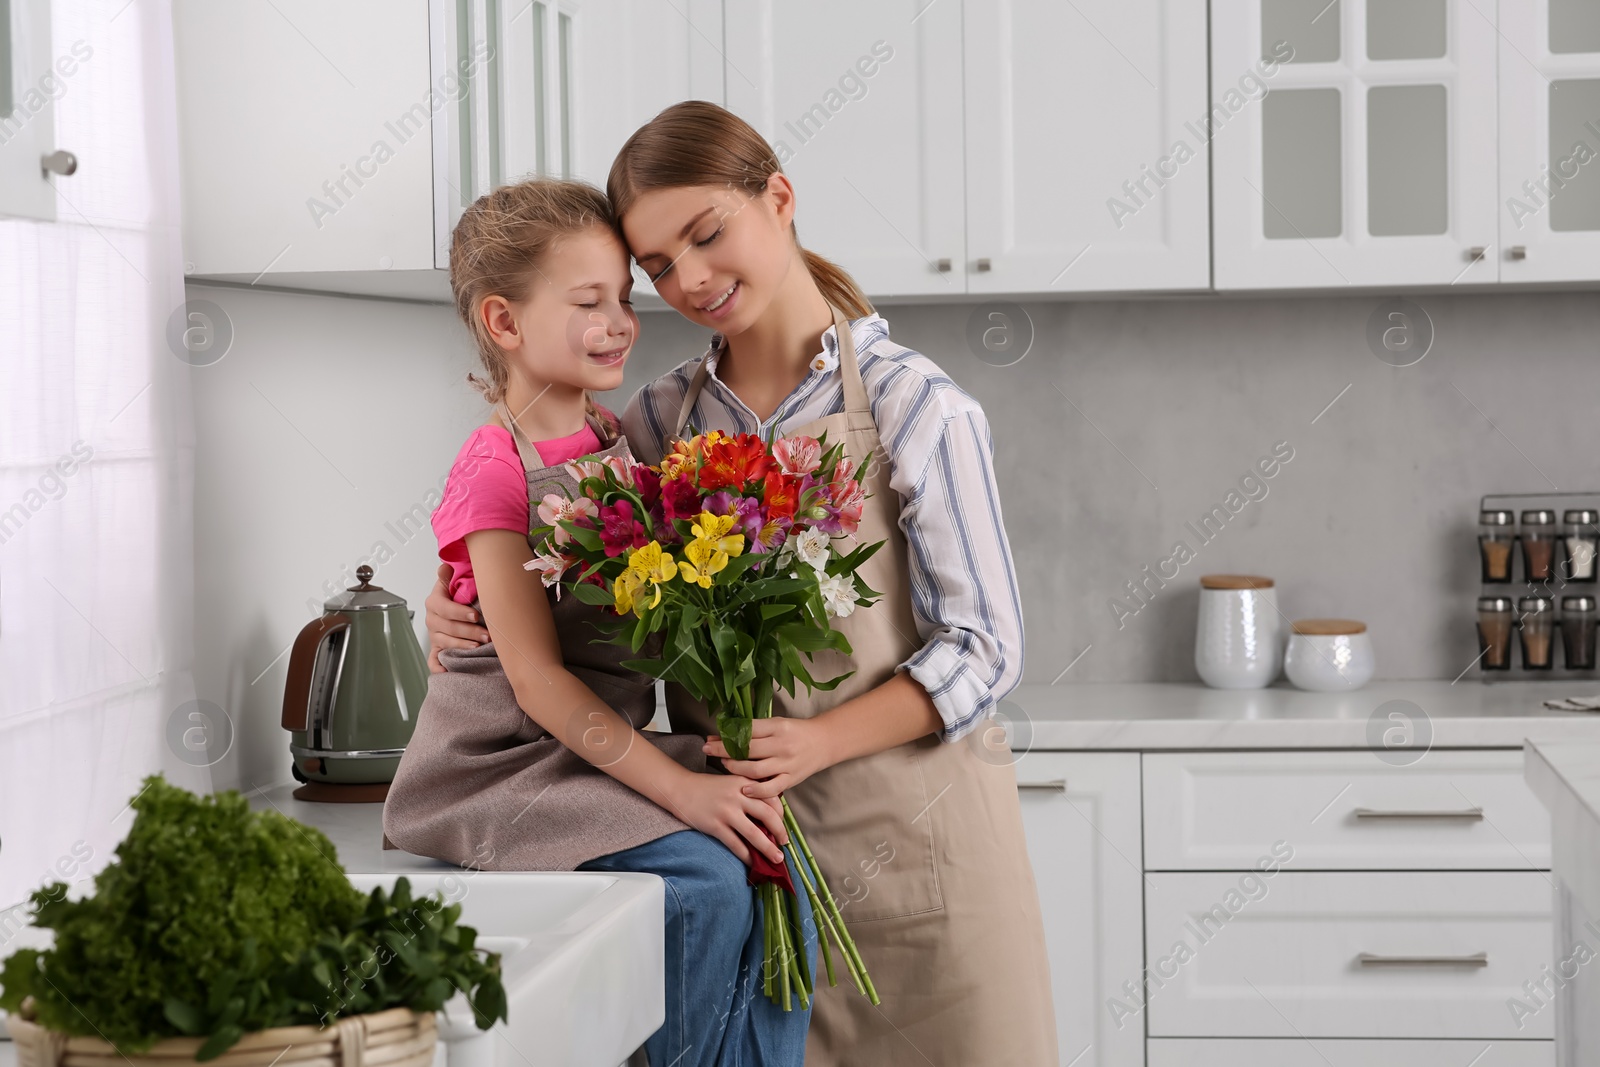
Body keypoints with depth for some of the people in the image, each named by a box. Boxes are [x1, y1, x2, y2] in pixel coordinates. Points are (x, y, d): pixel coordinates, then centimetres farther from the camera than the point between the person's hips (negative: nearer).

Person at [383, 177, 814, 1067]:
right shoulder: (496, 469, -11)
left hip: (610, 752, 6)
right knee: (705, 885, -25)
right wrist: (679, 788, -22)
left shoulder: (627, 446, 10)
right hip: (511, 766, -6)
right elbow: (536, 677, -16)